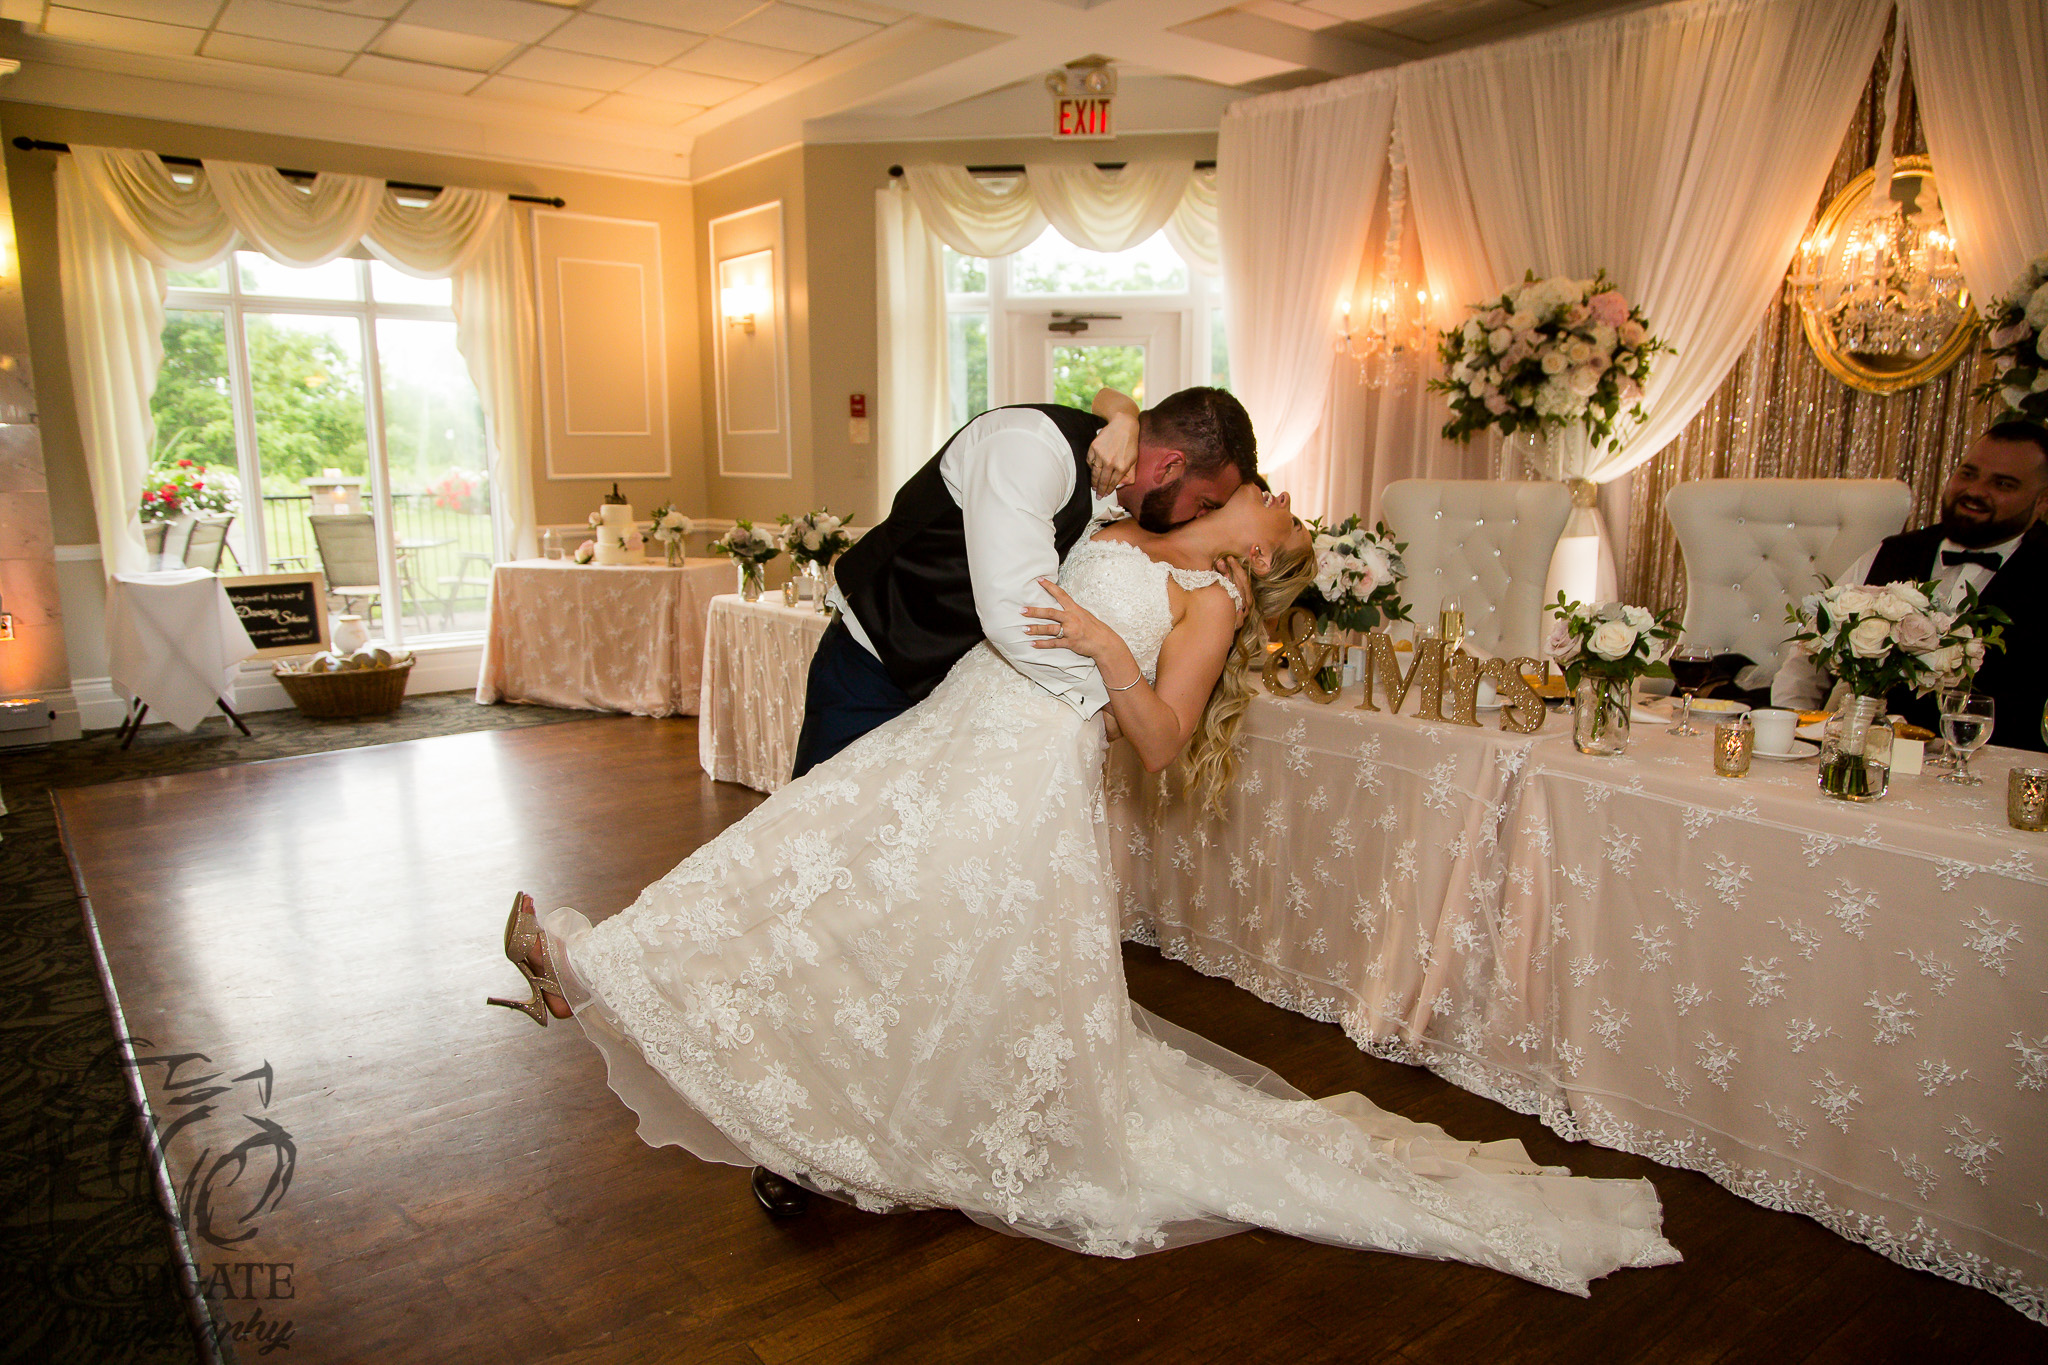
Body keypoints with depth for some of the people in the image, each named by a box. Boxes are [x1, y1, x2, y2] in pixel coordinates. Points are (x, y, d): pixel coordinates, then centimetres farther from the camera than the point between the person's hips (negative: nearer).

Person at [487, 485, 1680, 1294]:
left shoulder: (1213, 598, 0)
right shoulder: (1118, 535, 20)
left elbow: (1164, 744, -10)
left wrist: (1108, 650, -22)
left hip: (1033, 774, -7)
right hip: (952, 734, 7)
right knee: (811, 855, 5)